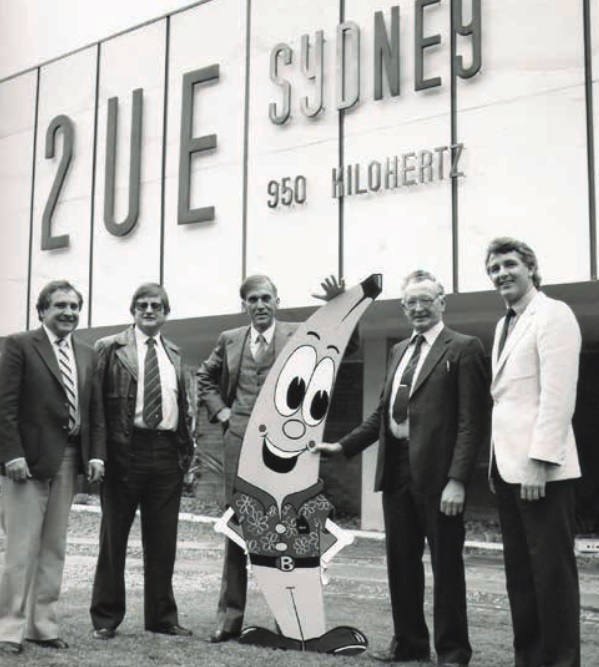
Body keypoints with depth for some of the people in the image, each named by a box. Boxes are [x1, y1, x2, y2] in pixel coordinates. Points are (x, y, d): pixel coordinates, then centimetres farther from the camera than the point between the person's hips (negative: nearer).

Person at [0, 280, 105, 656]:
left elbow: (96, 411, 15)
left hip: (69, 461, 5)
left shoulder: (87, 355, 15)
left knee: (54, 549, 9)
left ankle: (42, 625, 17)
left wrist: (96, 454, 3)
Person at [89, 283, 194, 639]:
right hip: (125, 450, -4)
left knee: (163, 540, 10)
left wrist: (188, 450, 10)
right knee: (114, 536, 7)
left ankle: (162, 616, 22)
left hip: (168, 452, 4)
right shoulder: (110, 348, 0)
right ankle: (106, 617, 18)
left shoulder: (174, 354, 14)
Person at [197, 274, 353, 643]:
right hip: (240, 442, 3)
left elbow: (348, 344, -8)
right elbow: (205, 377, 25)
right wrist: (219, 410, 10)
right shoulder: (230, 340, 12)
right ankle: (230, 616, 18)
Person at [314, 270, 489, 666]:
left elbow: (472, 420, -12)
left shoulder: (463, 348, -5)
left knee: (446, 562, 4)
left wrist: (457, 479, -19)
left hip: (437, 471, -7)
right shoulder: (399, 351, 17)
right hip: (396, 468, 7)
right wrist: (344, 446, 12)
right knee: (401, 560, 13)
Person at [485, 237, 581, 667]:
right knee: (520, 571, 12)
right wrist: (497, 462, 12)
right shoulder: (505, 324, 18)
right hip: (509, 466, 9)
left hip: (539, 468, -8)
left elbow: (558, 396, -15)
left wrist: (538, 461, -21)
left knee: (552, 570, -2)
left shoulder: (553, 314, -7)